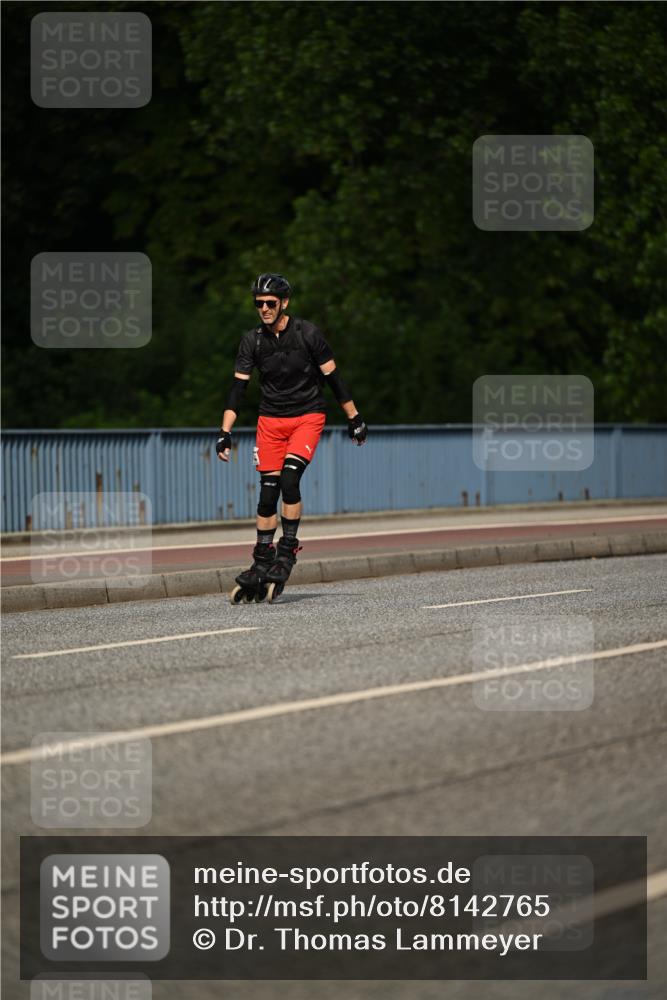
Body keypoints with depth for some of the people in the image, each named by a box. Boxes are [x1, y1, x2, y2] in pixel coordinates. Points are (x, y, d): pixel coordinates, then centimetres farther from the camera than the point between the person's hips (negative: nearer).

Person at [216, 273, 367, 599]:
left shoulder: (307, 333, -12)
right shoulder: (252, 340, -4)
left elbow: (333, 377, -5)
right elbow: (238, 388, -4)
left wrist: (354, 418, -2)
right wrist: (225, 433, -11)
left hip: (308, 416, -3)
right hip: (271, 420, 3)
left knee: (289, 478, -22)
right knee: (267, 492, 0)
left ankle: (288, 551, -12)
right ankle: (262, 563, 9)